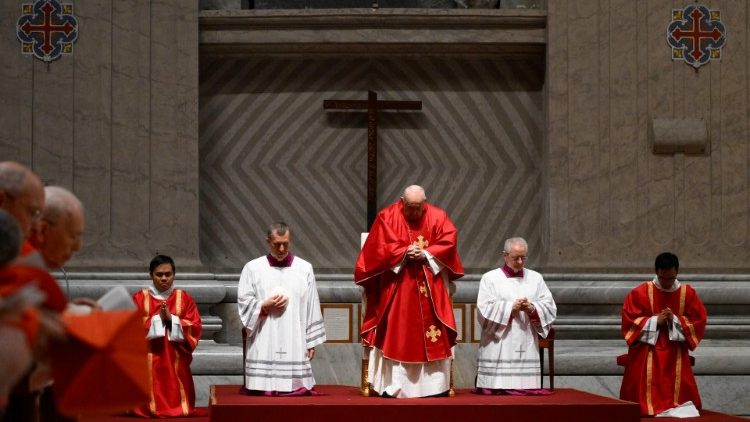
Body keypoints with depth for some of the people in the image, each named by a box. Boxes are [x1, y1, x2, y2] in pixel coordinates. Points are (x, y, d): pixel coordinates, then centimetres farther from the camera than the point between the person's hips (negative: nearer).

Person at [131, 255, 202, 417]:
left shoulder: (185, 298, 8)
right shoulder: (139, 298, 6)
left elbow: (194, 328, -1)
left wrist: (171, 319, -14)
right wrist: (158, 318, -16)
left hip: (176, 362, 1)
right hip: (148, 362, -1)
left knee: (178, 403, -3)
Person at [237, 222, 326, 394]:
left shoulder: (305, 268, 9)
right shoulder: (253, 268, 6)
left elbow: (312, 308, 9)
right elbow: (244, 303, 5)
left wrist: (311, 342, 5)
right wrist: (264, 306, -13)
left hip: (295, 344, 1)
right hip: (264, 346, -1)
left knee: (297, 389, -7)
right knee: (263, 391, -8)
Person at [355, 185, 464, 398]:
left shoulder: (438, 217, 4)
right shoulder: (387, 217, -2)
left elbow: (448, 242, -3)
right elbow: (380, 247, -7)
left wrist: (425, 254, -16)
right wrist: (404, 253, -19)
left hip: (430, 287, 2)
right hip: (397, 287, -2)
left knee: (433, 338, 0)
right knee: (395, 335, -5)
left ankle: (435, 385, 4)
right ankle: (392, 385, -4)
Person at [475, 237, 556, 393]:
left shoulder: (536, 278, 15)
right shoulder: (490, 278, 6)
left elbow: (550, 307, 9)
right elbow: (484, 309, -5)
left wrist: (533, 309, -11)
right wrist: (511, 307, -13)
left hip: (527, 346, 3)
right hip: (499, 347, -3)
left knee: (526, 388, -7)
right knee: (497, 390, -12)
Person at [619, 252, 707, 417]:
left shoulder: (688, 293, 2)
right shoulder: (639, 293, -3)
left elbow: (699, 322, -1)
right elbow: (629, 321, -5)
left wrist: (675, 320, -17)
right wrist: (655, 321, -18)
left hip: (676, 356, 2)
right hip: (646, 355, -2)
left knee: (680, 394, -13)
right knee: (646, 396, -18)